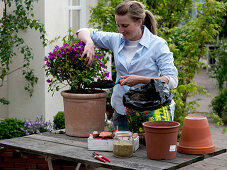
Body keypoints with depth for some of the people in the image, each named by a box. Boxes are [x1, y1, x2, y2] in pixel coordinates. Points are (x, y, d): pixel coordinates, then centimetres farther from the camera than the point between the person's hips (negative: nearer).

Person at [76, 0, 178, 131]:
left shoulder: (158, 45, -8)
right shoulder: (117, 40, 5)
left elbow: (172, 81, -15)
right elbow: (84, 32, 14)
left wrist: (141, 79, -23)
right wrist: (89, 43, -8)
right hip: (120, 111, 4)